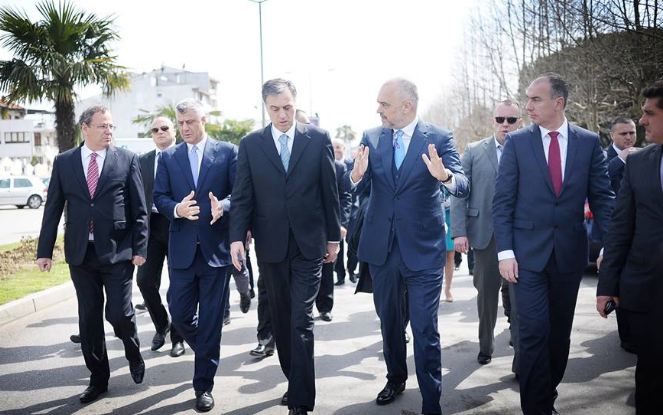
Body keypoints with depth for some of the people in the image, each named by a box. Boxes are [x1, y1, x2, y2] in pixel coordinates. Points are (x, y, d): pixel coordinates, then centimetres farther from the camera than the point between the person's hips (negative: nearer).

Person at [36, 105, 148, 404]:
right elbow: (53, 209, 7)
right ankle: (98, 379, 25)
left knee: (119, 314, -4)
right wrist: (44, 250, 3)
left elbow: (139, 209, 0)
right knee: (89, 319, 9)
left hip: (118, 251, -2)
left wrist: (139, 248, -6)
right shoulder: (63, 162, 6)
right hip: (80, 253, 2)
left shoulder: (127, 160, 0)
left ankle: (134, 356, 28)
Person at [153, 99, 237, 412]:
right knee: (179, 314, 6)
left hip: (216, 246, -2)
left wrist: (222, 206, -23)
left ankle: (204, 385, 16)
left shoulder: (227, 152, 2)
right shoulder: (168, 157, 9)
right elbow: (159, 197, 3)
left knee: (211, 319, 3)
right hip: (182, 248, 3)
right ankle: (207, 351, 38)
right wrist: (177, 209, -18)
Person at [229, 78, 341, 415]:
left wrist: (334, 236, 5)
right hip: (270, 245, 2)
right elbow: (242, 196, 2)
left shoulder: (318, 138, 0)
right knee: (281, 320, 12)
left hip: (308, 244, -2)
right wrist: (237, 237, -8)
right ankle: (295, 383, 28)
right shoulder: (250, 144, 3)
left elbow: (329, 191, 3)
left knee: (301, 321, -5)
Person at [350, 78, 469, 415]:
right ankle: (396, 379, 42)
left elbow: (462, 187, -16)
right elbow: (357, 188, -6)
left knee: (425, 331, -2)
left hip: (423, 249, -4)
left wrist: (445, 176, -38)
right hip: (381, 248, 4)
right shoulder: (371, 138, 2)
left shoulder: (439, 138, -7)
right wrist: (356, 176, -29)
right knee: (389, 323, 20)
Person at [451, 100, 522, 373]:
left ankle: (522, 359, 6)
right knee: (486, 295, 14)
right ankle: (485, 345, 33)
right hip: (485, 235, 2)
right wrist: (459, 232, -5)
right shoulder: (474, 151, 5)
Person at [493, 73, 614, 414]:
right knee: (534, 332, -5)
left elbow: (602, 198, 4)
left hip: (570, 253, 2)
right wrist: (505, 252, -9)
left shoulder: (589, 142, 3)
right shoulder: (516, 142, -1)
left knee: (560, 333, 12)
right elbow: (503, 201, -2)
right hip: (528, 253, -2)